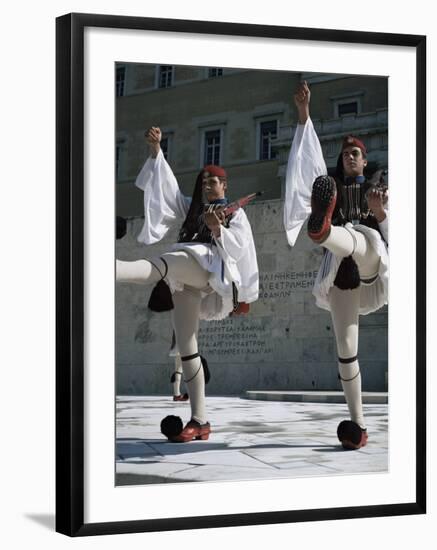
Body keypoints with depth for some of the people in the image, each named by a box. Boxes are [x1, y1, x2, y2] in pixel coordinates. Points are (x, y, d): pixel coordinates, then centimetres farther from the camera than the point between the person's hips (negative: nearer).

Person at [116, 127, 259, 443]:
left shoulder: (236, 213, 18)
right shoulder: (191, 207, 32)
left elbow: (240, 249, 5)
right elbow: (165, 183, 24)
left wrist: (219, 231, -13)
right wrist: (156, 152, 12)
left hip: (209, 267, -6)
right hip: (184, 281, 6)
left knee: (164, 265, -39)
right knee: (186, 346, -2)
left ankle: (116, 269, -73)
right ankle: (200, 421, -3)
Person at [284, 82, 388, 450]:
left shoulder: (378, 189, 16)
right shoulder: (331, 187, 17)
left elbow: (390, 235, 7)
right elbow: (310, 153, 3)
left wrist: (380, 211, -14)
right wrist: (303, 114, -10)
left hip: (371, 267, -2)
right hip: (341, 273, 2)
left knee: (367, 236, -38)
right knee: (346, 348, -6)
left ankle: (322, 230, -73)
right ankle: (357, 425, -2)